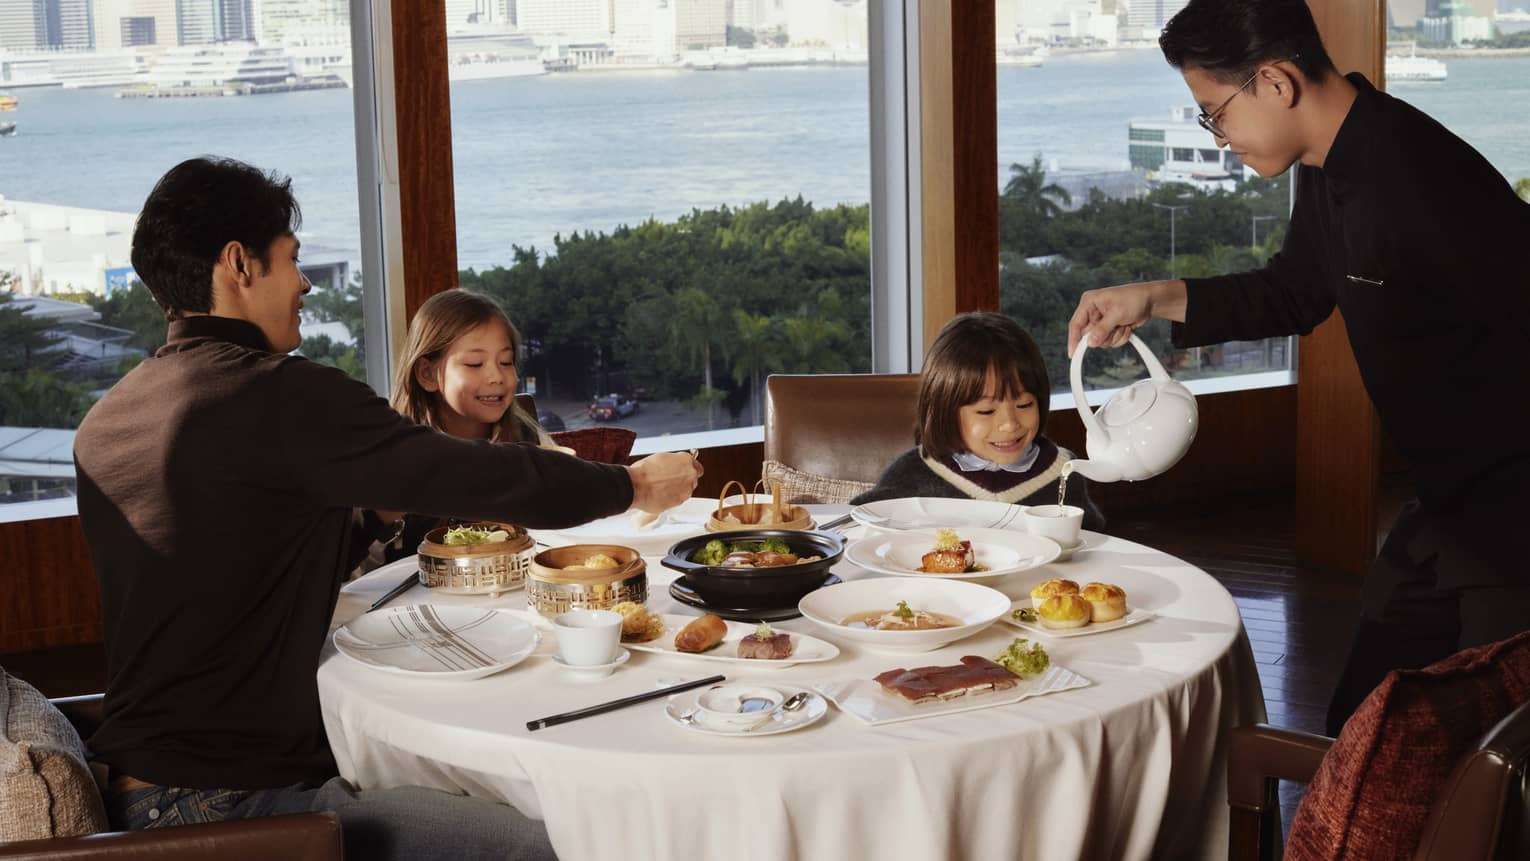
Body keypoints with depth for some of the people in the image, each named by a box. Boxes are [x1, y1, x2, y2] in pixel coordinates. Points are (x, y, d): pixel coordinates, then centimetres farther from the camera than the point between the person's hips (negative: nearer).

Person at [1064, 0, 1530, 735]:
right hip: (1449, 500, 10)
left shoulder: (1423, 179, -27)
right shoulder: (1329, 169, 4)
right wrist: (1156, 299, 9)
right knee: (1358, 729, 15)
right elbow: (1295, 295, 19)